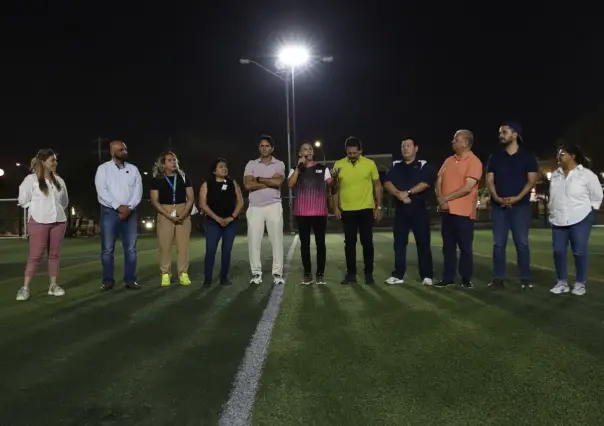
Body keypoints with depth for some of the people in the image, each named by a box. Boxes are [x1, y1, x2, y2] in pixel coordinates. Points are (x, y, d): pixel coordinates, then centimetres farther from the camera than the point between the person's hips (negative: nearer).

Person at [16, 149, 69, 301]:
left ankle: (53, 286, 14)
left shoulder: (59, 180, 10)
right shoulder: (31, 179, -4)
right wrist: (39, 207, -1)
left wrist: (55, 209, 8)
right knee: (35, 255, -4)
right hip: (39, 222, -4)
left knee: (55, 254, 7)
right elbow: (23, 200, -1)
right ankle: (25, 288, 4)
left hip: (58, 221, 5)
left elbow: (65, 201, 20)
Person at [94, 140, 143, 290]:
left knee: (131, 248, 3)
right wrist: (118, 206, -17)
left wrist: (129, 207, -12)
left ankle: (130, 280, 9)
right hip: (110, 212, -2)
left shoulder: (133, 169, 10)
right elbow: (102, 191, -9)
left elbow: (138, 190, 1)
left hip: (130, 212, 3)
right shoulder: (103, 168, 2)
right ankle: (108, 280, 9)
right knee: (107, 249, 0)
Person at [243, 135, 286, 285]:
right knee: (254, 241, 0)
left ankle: (277, 273, 7)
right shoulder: (251, 164, 7)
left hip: (274, 206, -1)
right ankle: (256, 273, 9)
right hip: (255, 207, 1)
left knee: (277, 240, 0)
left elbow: (278, 182, -13)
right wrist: (270, 182, -8)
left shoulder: (279, 164, 5)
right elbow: (248, 185, -8)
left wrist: (258, 179, -6)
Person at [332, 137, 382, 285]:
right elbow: (335, 188, 5)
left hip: (366, 209, -1)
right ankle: (351, 273, 16)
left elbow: (377, 186, 3)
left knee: (367, 242, 4)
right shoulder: (338, 165, 0)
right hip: (347, 210, 1)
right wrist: (336, 207, -1)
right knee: (349, 242, 6)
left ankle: (369, 273, 16)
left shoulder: (370, 164, -2)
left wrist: (378, 206, -1)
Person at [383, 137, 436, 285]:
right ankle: (398, 275, 11)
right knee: (399, 243, 5)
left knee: (423, 242, -1)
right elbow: (387, 183, -1)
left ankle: (427, 275, 6)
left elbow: (426, 183, -12)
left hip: (419, 208, -3)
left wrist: (408, 192, -19)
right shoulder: (395, 166, 13)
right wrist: (399, 194, -17)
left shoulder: (424, 165, 3)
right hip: (400, 209, 3)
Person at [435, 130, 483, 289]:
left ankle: (466, 279, 13)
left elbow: (468, 187, -17)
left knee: (465, 247, 2)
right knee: (448, 246, 10)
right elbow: (439, 181, 10)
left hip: (463, 211, -6)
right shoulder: (449, 160, 13)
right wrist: (440, 199, -8)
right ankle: (448, 277, 18)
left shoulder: (474, 162, -8)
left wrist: (446, 198, -14)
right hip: (446, 210, 6)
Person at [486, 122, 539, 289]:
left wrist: (517, 198, -15)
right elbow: (490, 180, 6)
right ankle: (498, 278, 4)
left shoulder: (527, 156, 4)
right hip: (498, 206, 2)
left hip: (520, 205, -2)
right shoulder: (495, 157, 11)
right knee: (499, 243, 1)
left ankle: (525, 278, 6)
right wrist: (496, 197, -12)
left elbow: (532, 180, -2)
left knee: (522, 242, -2)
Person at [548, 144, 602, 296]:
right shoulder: (555, 175, 10)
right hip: (558, 221, 5)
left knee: (579, 252, -1)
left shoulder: (586, 174, -5)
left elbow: (597, 196, 1)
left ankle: (580, 283, 12)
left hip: (580, 220, -5)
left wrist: (589, 211, 1)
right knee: (558, 251, 2)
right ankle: (562, 282, 13)